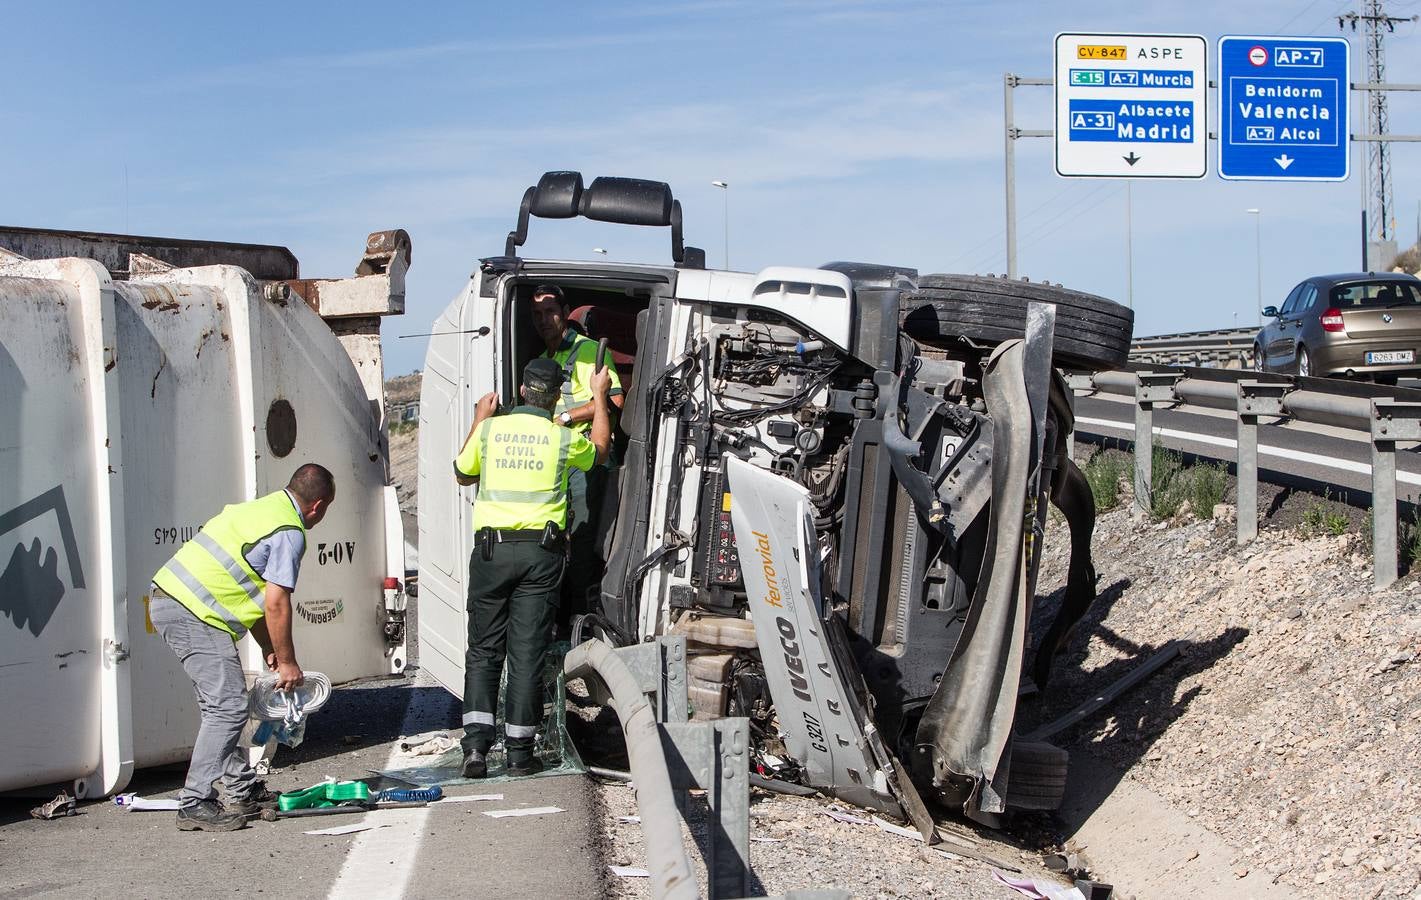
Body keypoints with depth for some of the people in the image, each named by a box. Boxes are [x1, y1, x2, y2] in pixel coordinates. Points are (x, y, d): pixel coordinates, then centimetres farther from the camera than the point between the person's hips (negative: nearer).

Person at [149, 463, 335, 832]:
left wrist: (270, 650, 28)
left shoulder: (261, 508, 23)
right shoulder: (289, 532, -9)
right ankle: (194, 805, -10)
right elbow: (275, 604, -12)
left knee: (222, 704, 16)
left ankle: (244, 791, 22)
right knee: (228, 708, -9)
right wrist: (287, 662, -1)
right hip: (195, 614, -10)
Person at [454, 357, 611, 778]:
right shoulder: (563, 439, 2)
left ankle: (476, 744, -6)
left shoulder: (490, 430, 3)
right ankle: (519, 751, 1)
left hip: (491, 548, 1)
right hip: (540, 550, -1)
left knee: (483, 650, 6)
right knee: (527, 653, 1)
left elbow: (463, 473, 22)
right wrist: (599, 396, 37)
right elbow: (599, 450, 26)